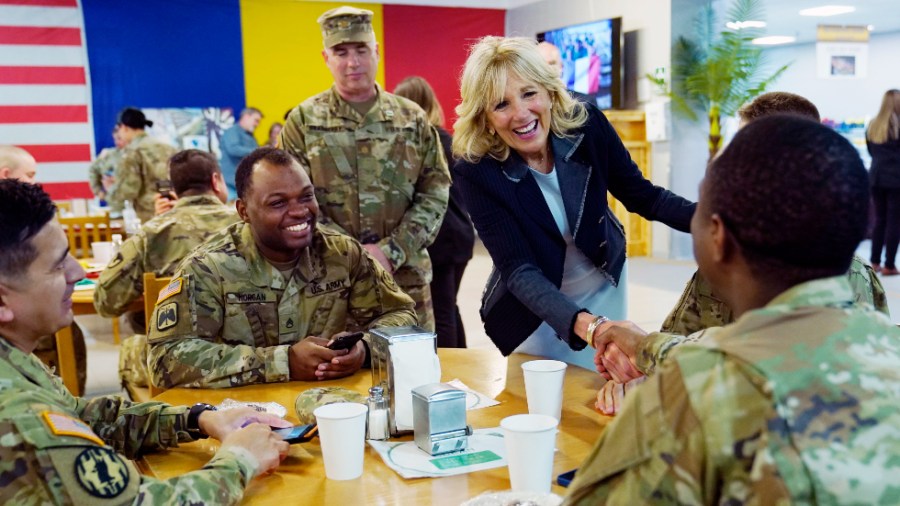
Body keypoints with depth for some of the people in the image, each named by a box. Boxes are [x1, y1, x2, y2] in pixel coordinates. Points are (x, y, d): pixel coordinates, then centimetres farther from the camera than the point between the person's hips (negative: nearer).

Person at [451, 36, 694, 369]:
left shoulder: (587, 126, -19)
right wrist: (587, 326, -46)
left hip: (605, 290, 3)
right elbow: (519, 269, -30)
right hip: (533, 309, -2)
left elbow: (642, 196, -6)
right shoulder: (475, 172, -26)